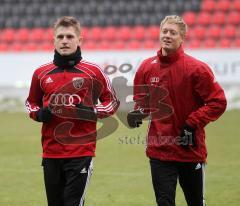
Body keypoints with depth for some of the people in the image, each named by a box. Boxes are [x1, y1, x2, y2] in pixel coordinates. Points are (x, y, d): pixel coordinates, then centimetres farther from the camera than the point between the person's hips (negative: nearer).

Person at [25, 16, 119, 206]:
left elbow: (112, 101, 9)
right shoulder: (41, 74, 7)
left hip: (81, 152, -4)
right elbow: (31, 103, 21)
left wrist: (93, 112, -10)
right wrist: (39, 114, -1)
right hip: (51, 153, 4)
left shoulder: (93, 72, -1)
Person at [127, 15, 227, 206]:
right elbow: (141, 100, 16)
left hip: (191, 149, -2)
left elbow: (218, 102, -8)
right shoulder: (147, 68, 2)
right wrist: (138, 113, -5)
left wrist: (192, 124, -15)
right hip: (159, 151, 2)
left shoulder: (196, 68, -10)